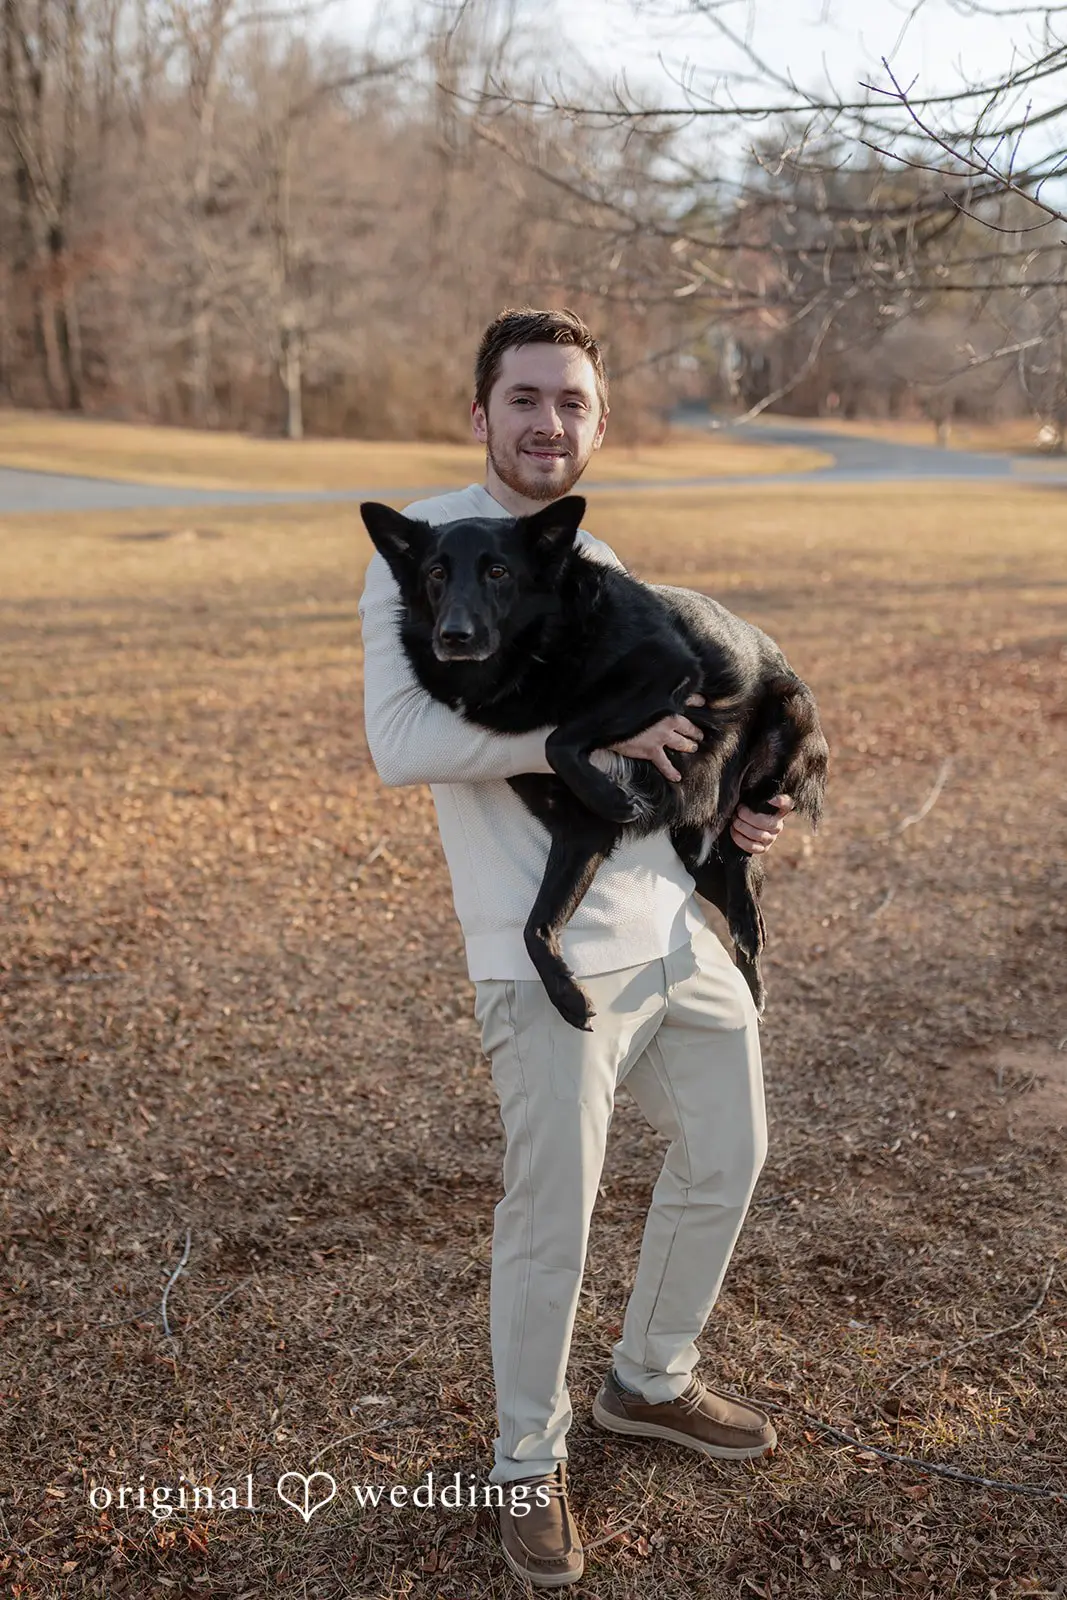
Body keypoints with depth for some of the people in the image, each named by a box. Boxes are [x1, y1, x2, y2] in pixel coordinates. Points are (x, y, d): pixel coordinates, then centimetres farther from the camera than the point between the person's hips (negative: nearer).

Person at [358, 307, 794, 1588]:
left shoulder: (599, 562, 15)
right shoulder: (424, 545, -8)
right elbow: (400, 741, -21)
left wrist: (723, 808, 8)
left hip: (675, 927, 8)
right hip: (553, 953, -8)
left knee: (725, 1156, 19)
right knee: (550, 1220, 3)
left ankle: (651, 1384, 43)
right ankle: (528, 1463, 30)